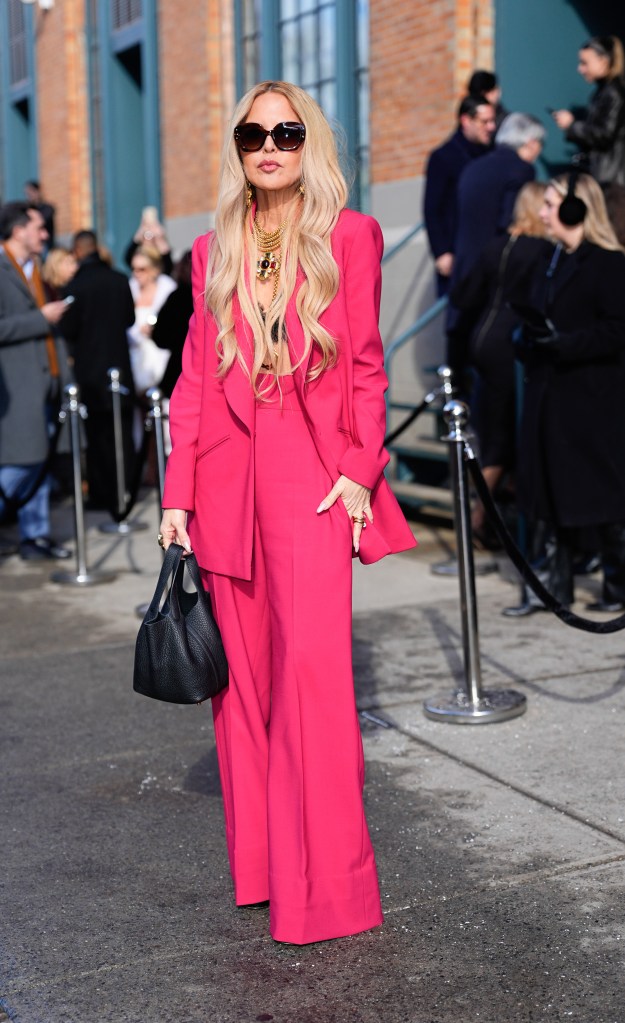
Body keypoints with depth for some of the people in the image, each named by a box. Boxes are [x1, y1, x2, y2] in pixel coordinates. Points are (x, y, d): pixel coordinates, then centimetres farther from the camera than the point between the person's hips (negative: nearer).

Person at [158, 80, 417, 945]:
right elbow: (196, 377, 10)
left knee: (311, 662, -11)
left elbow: (367, 367, 5)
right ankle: (259, 861, 19)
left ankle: (325, 886, 1)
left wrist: (360, 471, -7)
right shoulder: (214, 253, 13)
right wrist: (178, 491, 2)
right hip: (227, 474, 3)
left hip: (314, 472, -3)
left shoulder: (349, 237, 6)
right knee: (245, 670, 6)